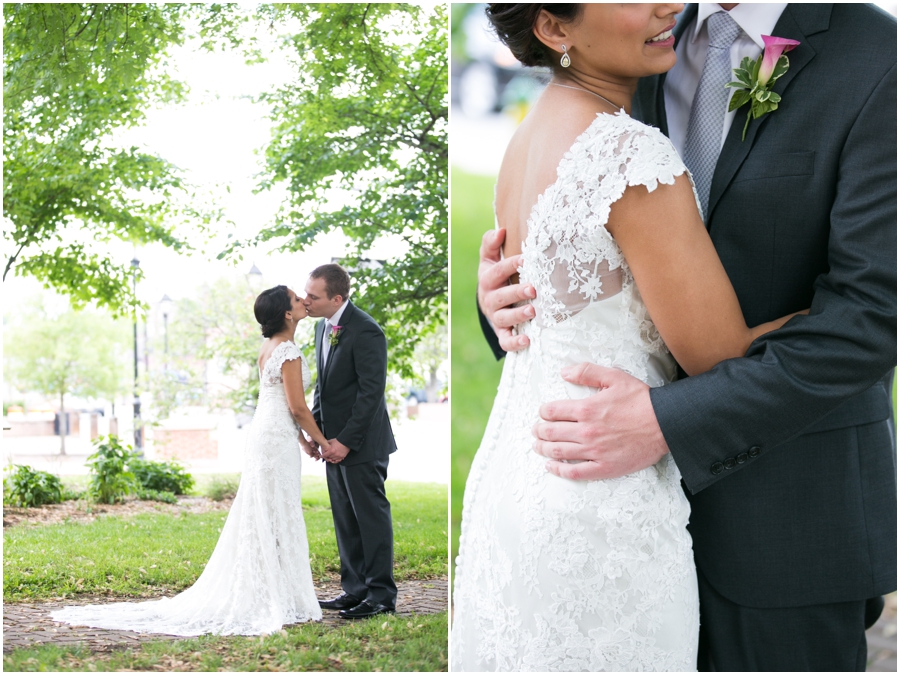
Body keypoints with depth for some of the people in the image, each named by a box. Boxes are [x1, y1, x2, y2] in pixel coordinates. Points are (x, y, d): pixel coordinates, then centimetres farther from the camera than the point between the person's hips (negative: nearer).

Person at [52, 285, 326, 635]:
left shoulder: (269, 346, 13)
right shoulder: (288, 351, -16)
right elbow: (298, 407, -16)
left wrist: (302, 439, 20)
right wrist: (322, 441, -4)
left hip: (264, 432, 9)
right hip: (277, 438, -9)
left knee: (260, 516, 12)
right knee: (277, 516, -5)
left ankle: (254, 592, 18)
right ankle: (274, 599, -1)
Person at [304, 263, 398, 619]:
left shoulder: (365, 332, -19)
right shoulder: (323, 326, 9)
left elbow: (371, 393, -21)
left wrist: (346, 441, -20)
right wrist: (315, 428, 7)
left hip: (361, 443, -9)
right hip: (336, 441, 9)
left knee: (372, 516, -1)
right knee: (345, 520, 13)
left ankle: (381, 595, 7)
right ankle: (355, 589, 22)